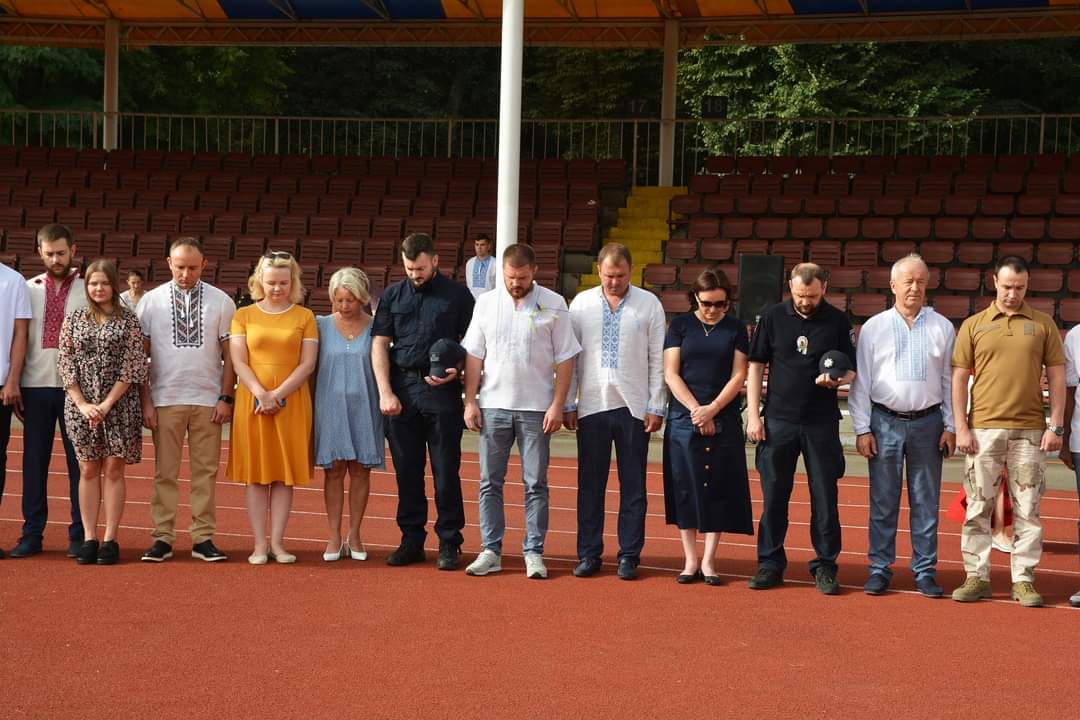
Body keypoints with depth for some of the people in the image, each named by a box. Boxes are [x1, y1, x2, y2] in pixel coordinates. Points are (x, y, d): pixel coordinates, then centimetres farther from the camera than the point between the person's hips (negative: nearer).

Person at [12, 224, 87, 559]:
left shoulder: (89, 289, 3)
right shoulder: (28, 289, 9)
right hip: (35, 385, 2)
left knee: (78, 460, 3)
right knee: (34, 461, 6)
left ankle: (79, 534, 10)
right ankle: (32, 533, 12)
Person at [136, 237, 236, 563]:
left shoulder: (221, 302, 4)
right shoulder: (151, 301, 3)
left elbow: (230, 355, 6)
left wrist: (226, 397, -2)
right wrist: (145, 401, -2)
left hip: (208, 401, 1)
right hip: (165, 399, 0)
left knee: (206, 471, 4)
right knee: (165, 472, 2)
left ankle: (203, 538, 9)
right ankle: (162, 538, 6)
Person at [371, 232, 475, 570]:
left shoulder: (457, 295, 3)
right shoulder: (393, 295, 10)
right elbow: (380, 345, 8)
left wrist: (456, 371, -14)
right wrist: (385, 392, -3)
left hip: (442, 391, -3)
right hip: (401, 389, 3)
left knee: (446, 471, 0)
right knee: (407, 470, 7)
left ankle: (449, 543, 7)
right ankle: (411, 540, 15)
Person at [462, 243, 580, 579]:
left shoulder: (553, 304, 0)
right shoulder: (486, 303, 7)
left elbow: (565, 359, -1)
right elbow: (474, 356, 8)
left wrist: (557, 405, -7)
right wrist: (470, 401, 2)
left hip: (537, 409, -2)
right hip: (493, 406, 2)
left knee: (536, 483, 2)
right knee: (490, 482, 5)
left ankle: (534, 552, 8)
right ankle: (490, 551, 11)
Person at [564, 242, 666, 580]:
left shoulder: (649, 305, 2)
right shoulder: (581, 303, 5)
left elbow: (657, 359, 2)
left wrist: (655, 407, -2)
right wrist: (567, 404, 4)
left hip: (634, 408, -1)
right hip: (592, 406, 1)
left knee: (633, 486, 4)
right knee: (589, 484, 5)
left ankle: (629, 556, 11)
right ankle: (588, 554, 13)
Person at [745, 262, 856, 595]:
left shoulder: (838, 322, 2)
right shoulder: (773, 317, 3)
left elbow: (852, 370, 7)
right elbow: (756, 367, 6)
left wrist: (837, 379, -16)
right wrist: (753, 415, -1)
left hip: (822, 423, 0)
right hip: (778, 421, 1)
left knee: (825, 497, 3)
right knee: (773, 495, 5)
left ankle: (825, 565, 12)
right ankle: (770, 564, 14)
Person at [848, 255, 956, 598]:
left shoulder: (942, 328, 6)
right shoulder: (874, 327, 3)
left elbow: (950, 380, 8)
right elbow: (861, 382, 3)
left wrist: (950, 427, 3)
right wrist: (862, 429, -2)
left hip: (928, 422, 1)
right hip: (885, 422, -1)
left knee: (926, 502, 5)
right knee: (882, 501, 3)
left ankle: (925, 570, 13)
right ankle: (879, 569, 11)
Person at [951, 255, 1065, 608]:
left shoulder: (1043, 324, 7)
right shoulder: (973, 325, 6)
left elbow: (1056, 376, 7)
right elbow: (959, 378, 5)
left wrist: (1056, 426, -1)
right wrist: (961, 428, -3)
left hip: (1030, 431, 0)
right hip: (983, 429, 0)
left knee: (1027, 509, 4)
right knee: (978, 506, 3)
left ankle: (1023, 580, 11)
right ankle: (976, 577, 11)